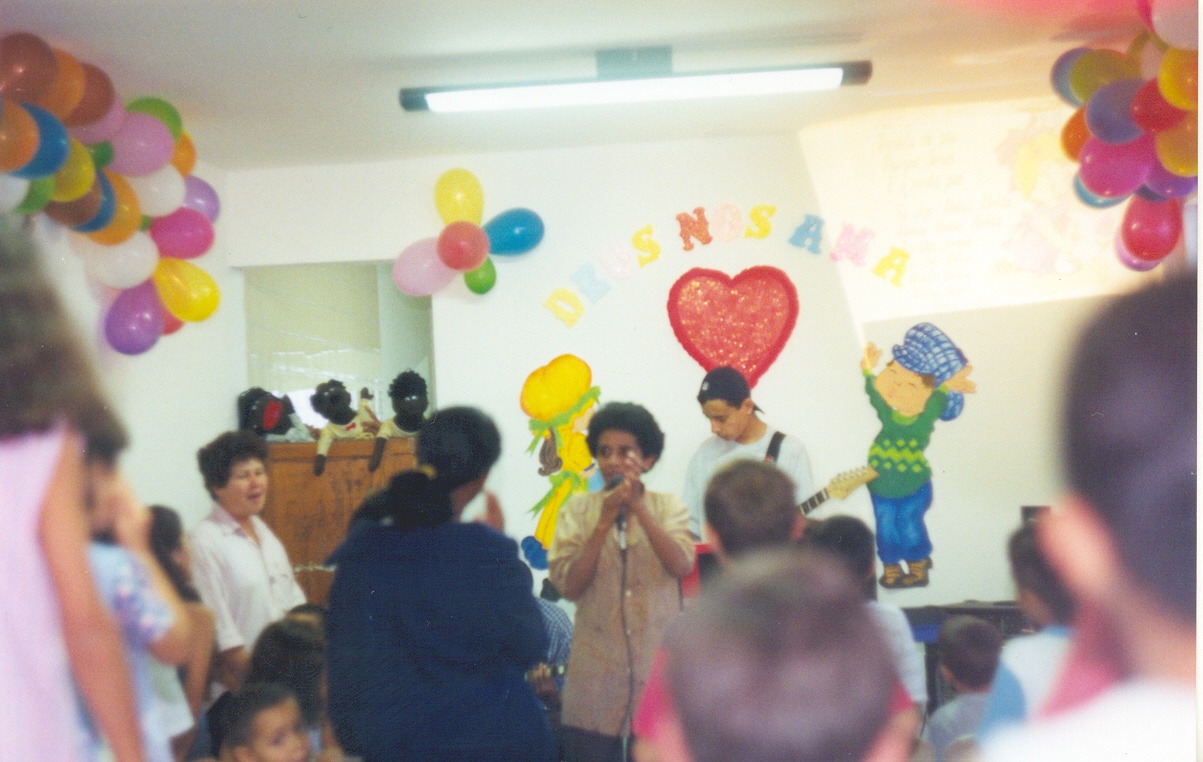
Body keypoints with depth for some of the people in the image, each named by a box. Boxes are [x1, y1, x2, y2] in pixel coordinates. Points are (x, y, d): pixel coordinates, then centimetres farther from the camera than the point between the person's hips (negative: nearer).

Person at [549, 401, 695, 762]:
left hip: (658, 660, 0)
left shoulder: (668, 506, 3)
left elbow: (681, 565, -15)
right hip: (596, 668, 0)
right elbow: (569, 586, -9)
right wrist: (605, 522, -16)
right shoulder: (579, 509, 2)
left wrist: (638, 506, -19)